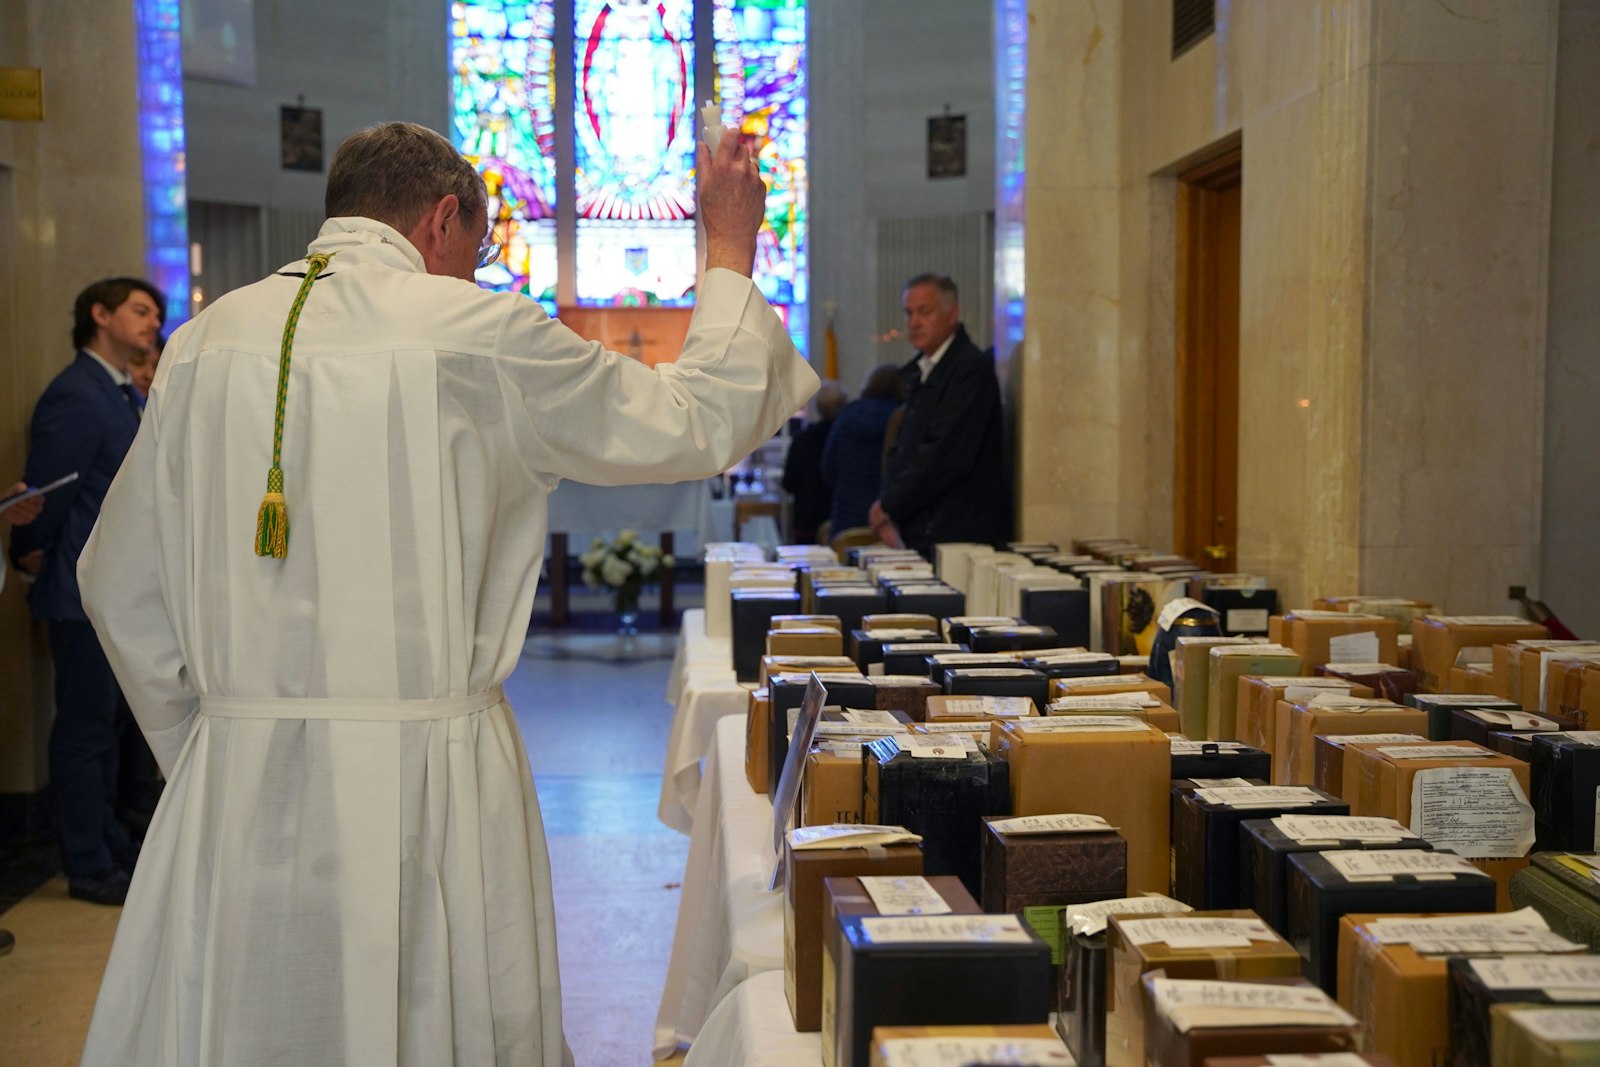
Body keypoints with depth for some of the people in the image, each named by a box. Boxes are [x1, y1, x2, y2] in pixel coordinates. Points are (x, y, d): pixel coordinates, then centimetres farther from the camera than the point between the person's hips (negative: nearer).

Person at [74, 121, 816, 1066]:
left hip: (231, 787, 5)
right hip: (426, 780, -4)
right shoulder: (481, 332, -7)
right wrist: (731, 251, 18)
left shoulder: (203, 342, 7)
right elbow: (700, 423, 4)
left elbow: (122, 587, 13)